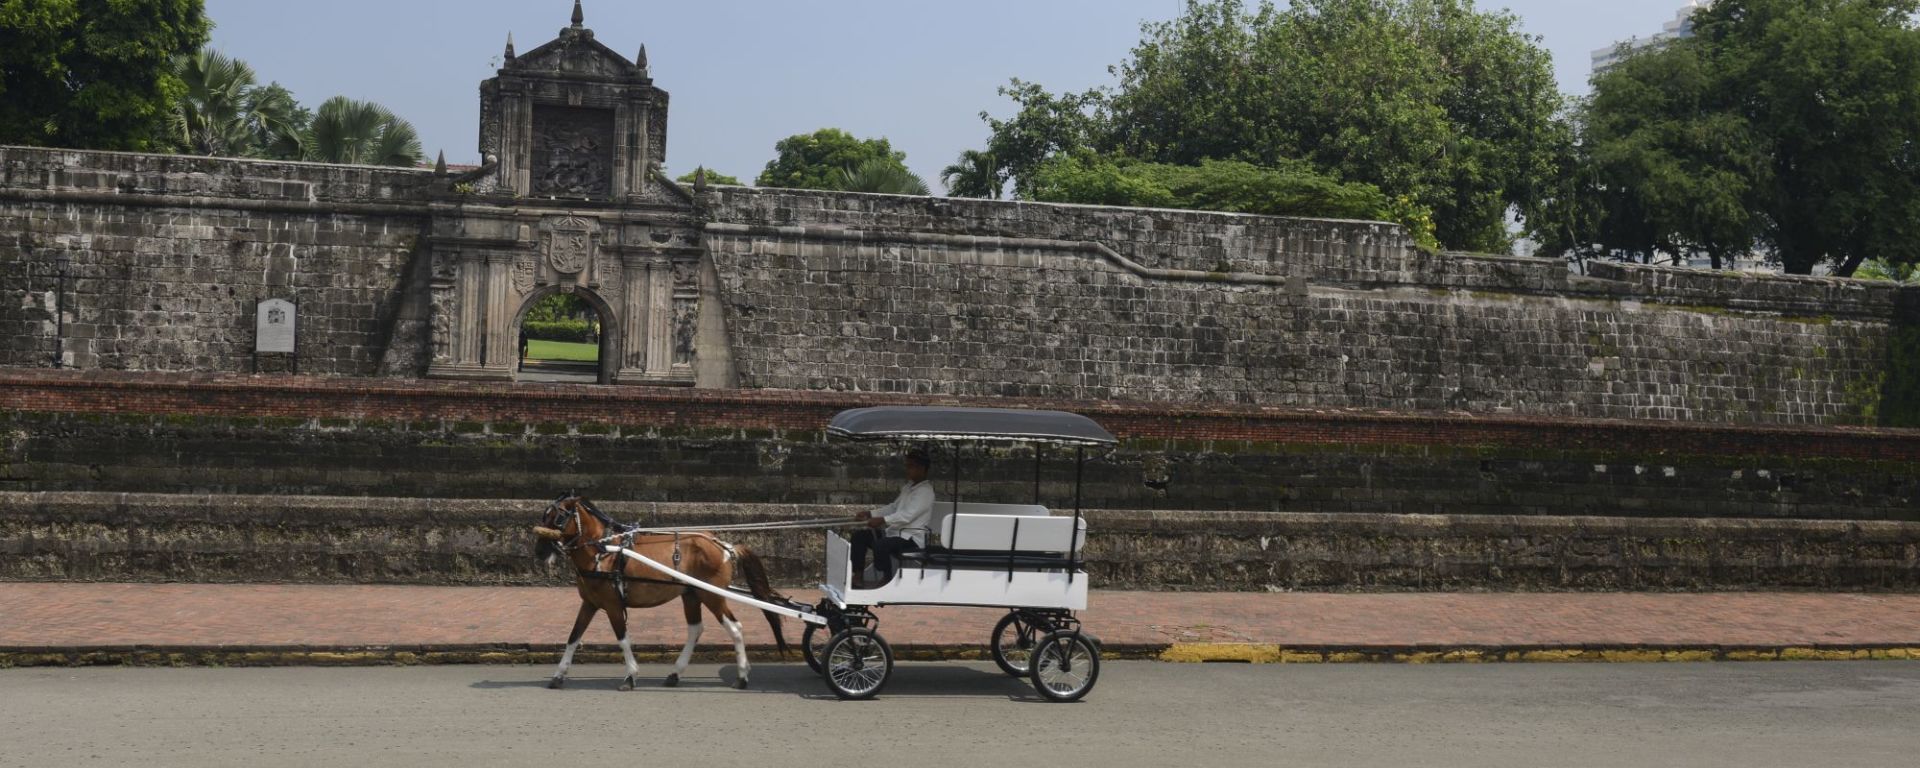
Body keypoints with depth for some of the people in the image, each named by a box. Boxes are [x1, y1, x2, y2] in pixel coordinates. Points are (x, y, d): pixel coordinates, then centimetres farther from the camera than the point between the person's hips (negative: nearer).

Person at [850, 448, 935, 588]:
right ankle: (857, 577, -2)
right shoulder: (908, 487, 18)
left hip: (912, 539, -10)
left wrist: (882, 520, -30)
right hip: (896, 532, 10)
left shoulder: (925, 491, -13)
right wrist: (871, 514, 7)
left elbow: (907, 515, -23)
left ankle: (887, 578, -11)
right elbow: (893, 507, 21)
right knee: (859, 536, 2)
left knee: (880, 545, -35)